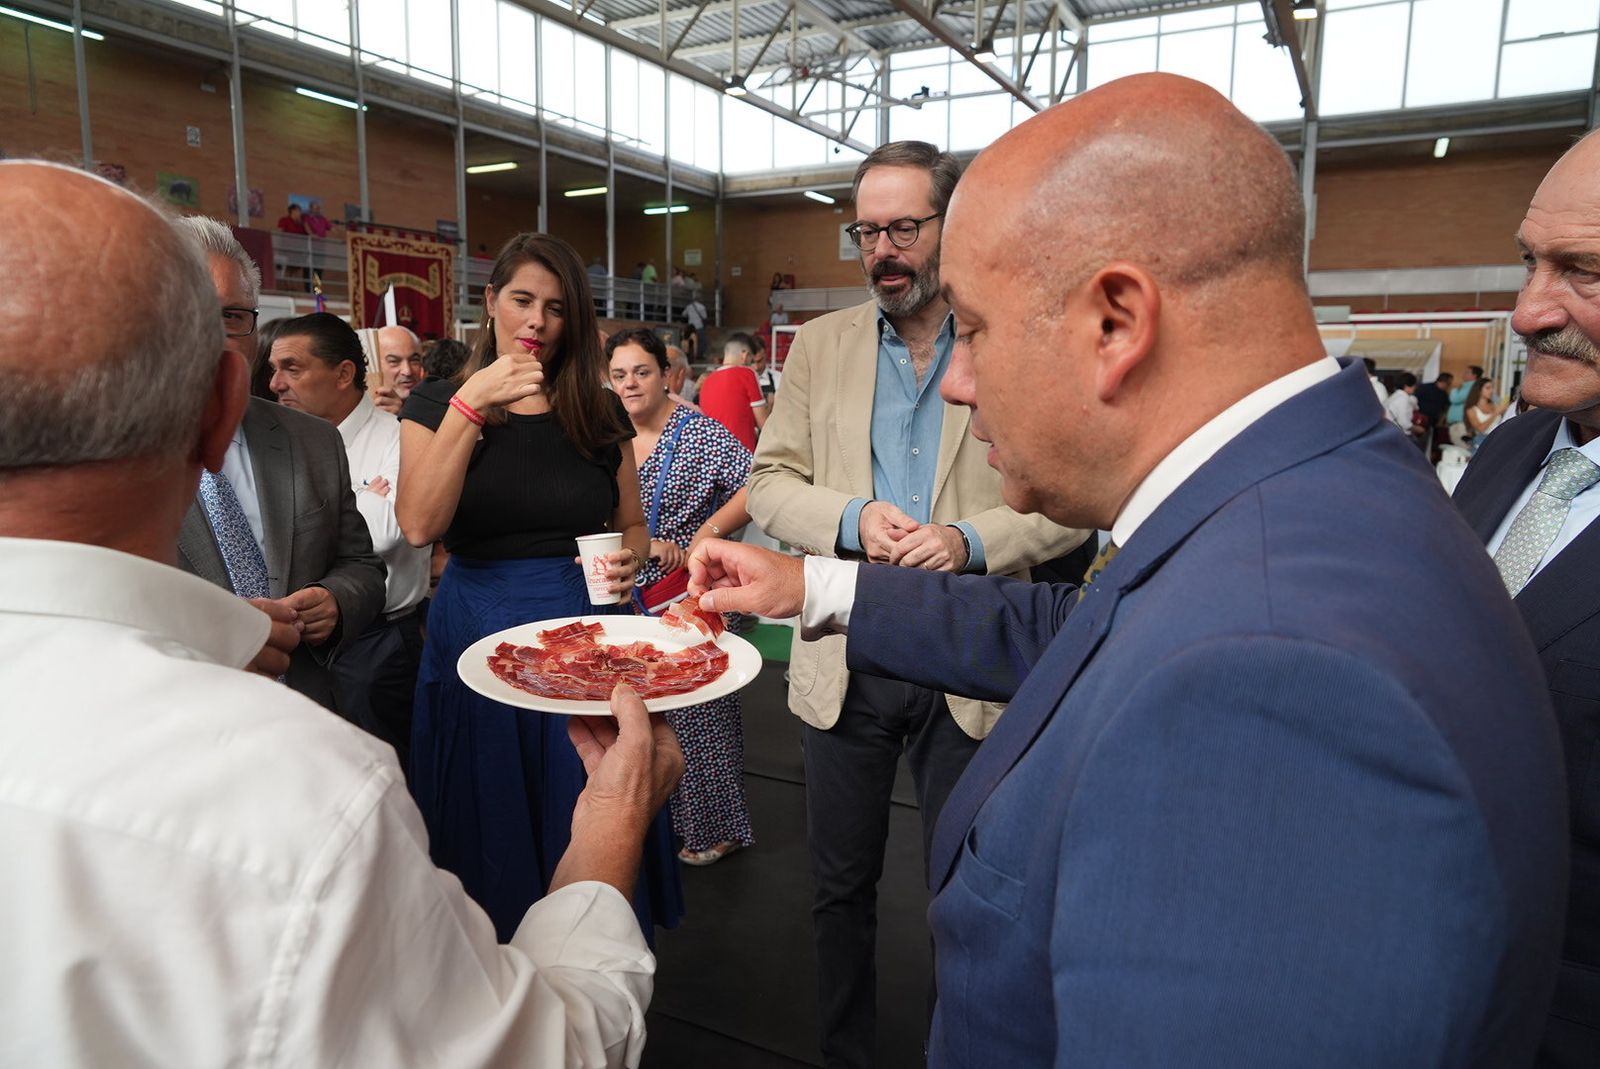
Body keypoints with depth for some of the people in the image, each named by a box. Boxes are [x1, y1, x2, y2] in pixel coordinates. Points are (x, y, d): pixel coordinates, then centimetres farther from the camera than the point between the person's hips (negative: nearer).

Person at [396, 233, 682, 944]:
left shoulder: (601, 412, 6)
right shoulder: (436, 404, 1)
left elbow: (632, 522, 14)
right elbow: (419, 526, -15)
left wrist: (629, 556, -10)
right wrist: (471, 404, -19)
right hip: (480, 631, -1)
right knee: (492, 824, 11)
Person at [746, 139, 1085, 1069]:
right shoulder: (821, 344, 4)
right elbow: (770, 481, 3)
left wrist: (971, 539, -20)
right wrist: (852, 519, -15)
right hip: (846, 659, 3)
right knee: (842, 882, 18)